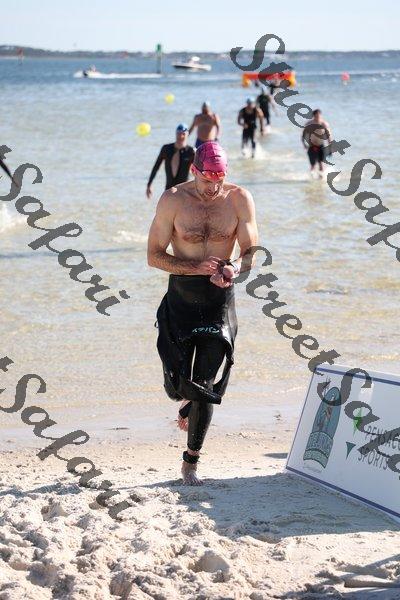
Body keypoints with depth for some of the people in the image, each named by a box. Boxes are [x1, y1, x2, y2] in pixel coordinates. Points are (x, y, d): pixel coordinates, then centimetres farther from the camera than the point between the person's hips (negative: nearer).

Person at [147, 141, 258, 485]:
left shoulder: (239, 199, -4)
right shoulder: (173, 200, -7)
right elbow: (154, 255, -7)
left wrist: (232, 269, -28)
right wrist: (196, 268, -21)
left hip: (220, 297, 0)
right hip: (181, 295, 0)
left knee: (205, 385, -1)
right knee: (178, 379, -1)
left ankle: (191, 462, 12)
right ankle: (187, 403, 39)